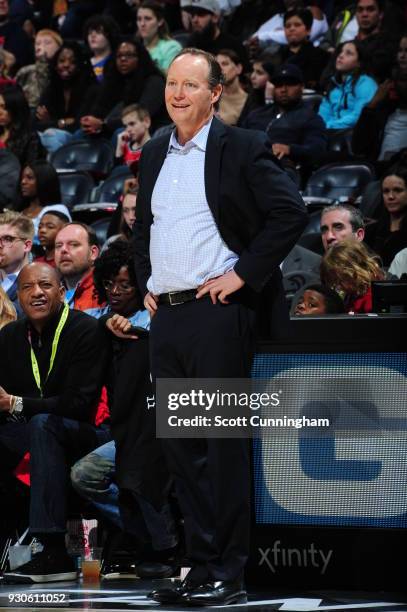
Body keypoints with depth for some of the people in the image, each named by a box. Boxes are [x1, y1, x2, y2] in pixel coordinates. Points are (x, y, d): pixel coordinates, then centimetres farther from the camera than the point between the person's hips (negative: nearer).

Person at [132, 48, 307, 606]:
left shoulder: (241, 148, -5)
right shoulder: (153, 154, 16)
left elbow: (290, 212, -11)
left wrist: (243, 273, -13)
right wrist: (146, 283, 15)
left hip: (217, 311, -7)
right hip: (165, 314, 7)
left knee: (224, 444, -5)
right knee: (180, 445, 8)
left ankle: (227, 575, -2)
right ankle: (201, 566, 14)